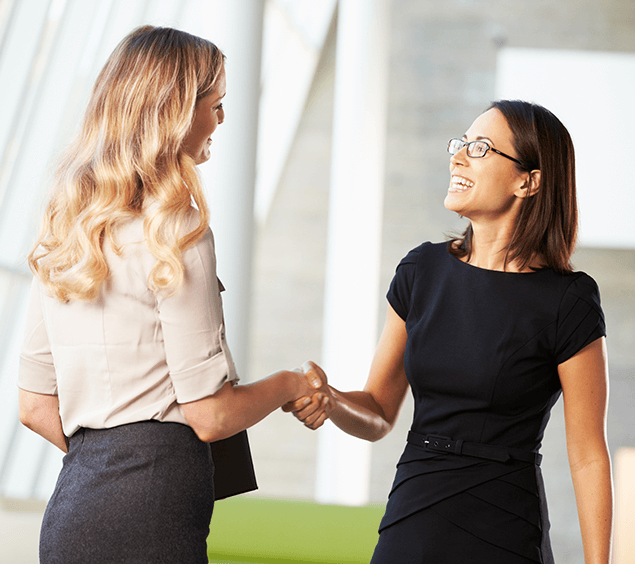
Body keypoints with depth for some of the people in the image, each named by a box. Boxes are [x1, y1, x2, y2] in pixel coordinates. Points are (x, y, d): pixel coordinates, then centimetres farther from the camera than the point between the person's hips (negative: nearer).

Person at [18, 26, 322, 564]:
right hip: (152, 512, -8)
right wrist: (288, 384, 6)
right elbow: (210, 414, -11)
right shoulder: (175, 234, -11)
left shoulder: (62, 230, 12)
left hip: (71, 501, 8)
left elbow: (36, 406, 15)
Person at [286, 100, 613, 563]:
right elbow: (378, 414, 8)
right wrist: (329, 401, -13)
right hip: (409, 526, 4)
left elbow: (589, 456, -7)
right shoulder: (422, 270, 4)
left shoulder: (567, 302, -10)